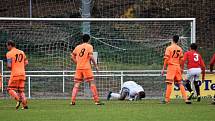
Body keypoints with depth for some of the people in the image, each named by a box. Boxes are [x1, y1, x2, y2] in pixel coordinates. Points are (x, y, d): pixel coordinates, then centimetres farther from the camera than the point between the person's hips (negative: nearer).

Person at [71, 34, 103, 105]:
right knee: (92, 84, -1)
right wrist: (96, 65, -5)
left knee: (76, 85, 6)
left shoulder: (77, 47, 13)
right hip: (86, 68, -4)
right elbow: (91, 57, -12)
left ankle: (73, 101, -1)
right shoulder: (89, 46, -1)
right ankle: (97, 101, -3)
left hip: (78, 68, 4)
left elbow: (72, 57, 11)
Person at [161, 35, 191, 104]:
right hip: (178, 67, 5)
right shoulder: (180, 49, 9)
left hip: (171, 67, -5)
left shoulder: (169, 48, -7)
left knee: (169, 83, -6)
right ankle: (185, 99, 6)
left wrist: (163, 69, -7)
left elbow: (166, 59, -11)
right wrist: (181, 68, 23)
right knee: (180, 83, 9)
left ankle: (167, 99, -8)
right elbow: (181, 60, 12)